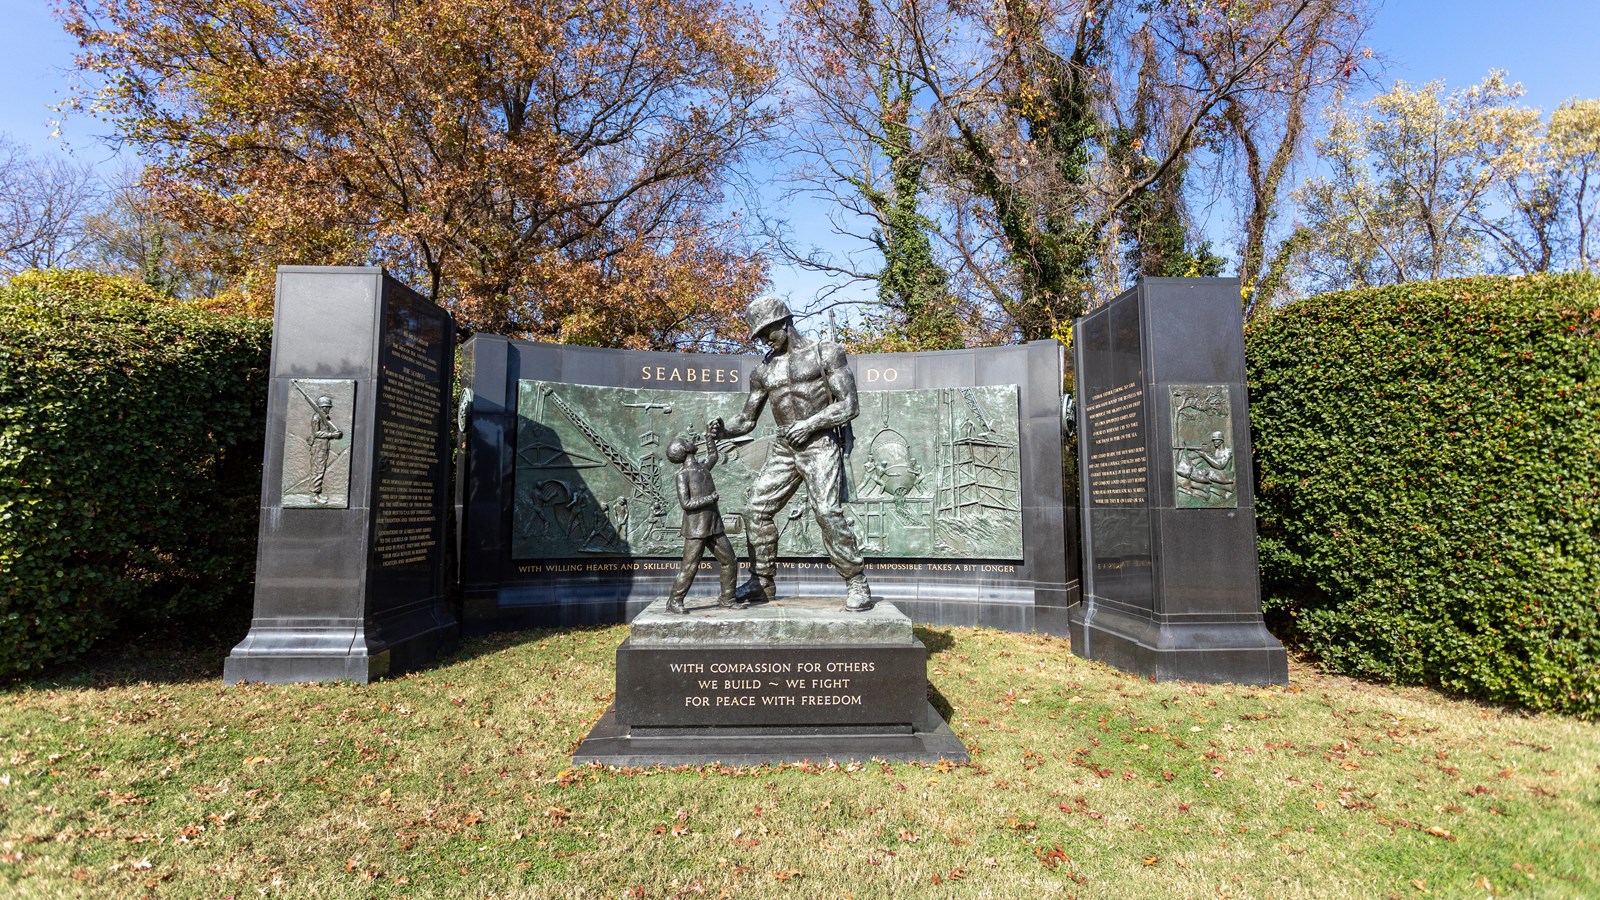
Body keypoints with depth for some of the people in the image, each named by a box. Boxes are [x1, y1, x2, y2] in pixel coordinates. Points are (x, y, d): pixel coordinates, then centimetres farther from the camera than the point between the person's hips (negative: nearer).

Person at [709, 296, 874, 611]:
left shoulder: (825, 352, -1)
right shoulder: (763, 371, 13)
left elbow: (849, 405, -7)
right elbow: (747, 419, 17)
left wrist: (809, 423, -17)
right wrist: (723, 430, -5)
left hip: (820, 444, -6)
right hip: (784, 449, 6)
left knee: (828, 513, -18)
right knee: (758, 509, -2)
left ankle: (857, 584, -6)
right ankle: (762, 582, 10)